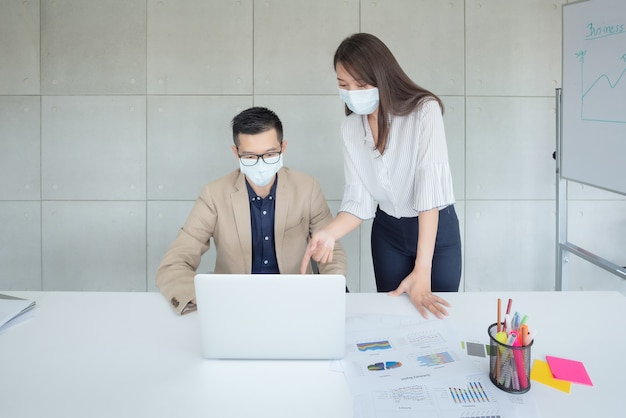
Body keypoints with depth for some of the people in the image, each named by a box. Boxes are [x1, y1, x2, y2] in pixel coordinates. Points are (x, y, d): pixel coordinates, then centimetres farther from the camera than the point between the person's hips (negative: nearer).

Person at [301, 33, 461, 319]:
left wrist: (422, 271, -34)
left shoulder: (424, 110, -22)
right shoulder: (351, 127, -6)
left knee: (436, 314, 7)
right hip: (388, 232, 4)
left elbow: (430, 189, -29)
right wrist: (329, 234, -32)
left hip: (438, 228, -3)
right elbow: (358, 200, -10)